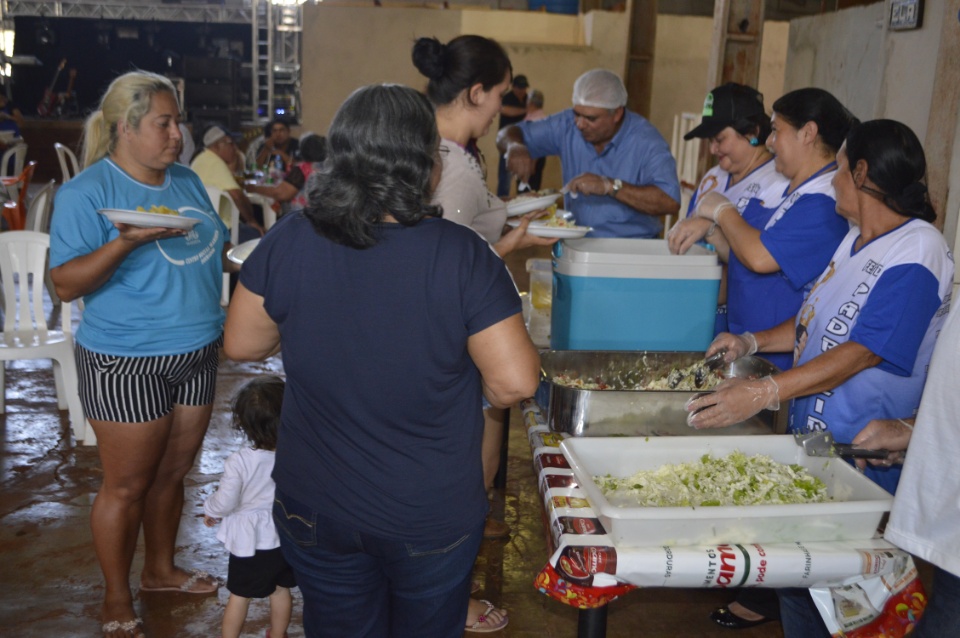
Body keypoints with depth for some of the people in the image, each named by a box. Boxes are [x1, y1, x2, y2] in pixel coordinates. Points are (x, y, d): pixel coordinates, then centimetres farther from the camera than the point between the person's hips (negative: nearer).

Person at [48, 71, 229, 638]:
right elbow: (66, 284, -18)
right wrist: (125, 241, -30)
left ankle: (161, 569, 39)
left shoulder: (187, 180, 8)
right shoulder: (87, 192, -13)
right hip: (128, 362, -6)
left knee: (173, 471, 18)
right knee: (127, 485, 6)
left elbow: (215, 248, 20)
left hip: (197, 352, 6)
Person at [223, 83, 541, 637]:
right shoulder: (463, 255, -21)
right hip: (433, 518, -2)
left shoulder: (288, 242, -14)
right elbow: (515, 383, -20)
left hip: (316, 509, 2)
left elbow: (241, 344, -2)